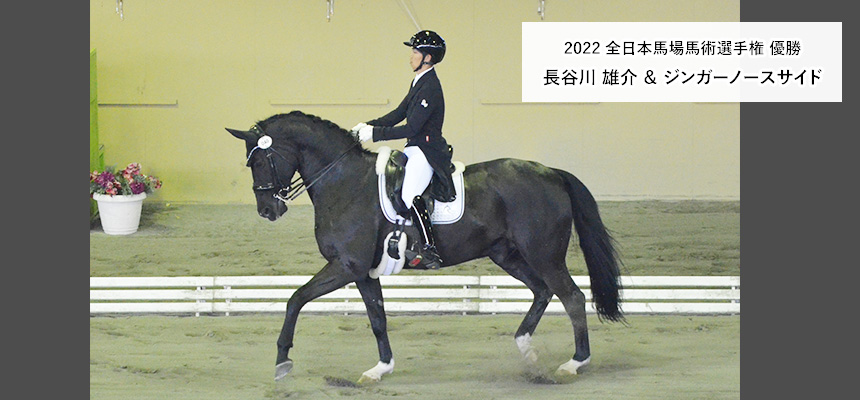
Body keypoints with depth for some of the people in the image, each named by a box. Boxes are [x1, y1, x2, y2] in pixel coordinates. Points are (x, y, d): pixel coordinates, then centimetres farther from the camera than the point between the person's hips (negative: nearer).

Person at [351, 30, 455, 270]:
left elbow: (412, 128, -21)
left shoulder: (430, 88, -17)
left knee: (409, 193, -28)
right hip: (415, 149, 11)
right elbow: (399, 114, 18)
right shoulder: (419, 82, 14)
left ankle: (429, 249, -28)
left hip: (427, 152, -11)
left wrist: (375, 133, -18)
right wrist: (368, 125, 7)